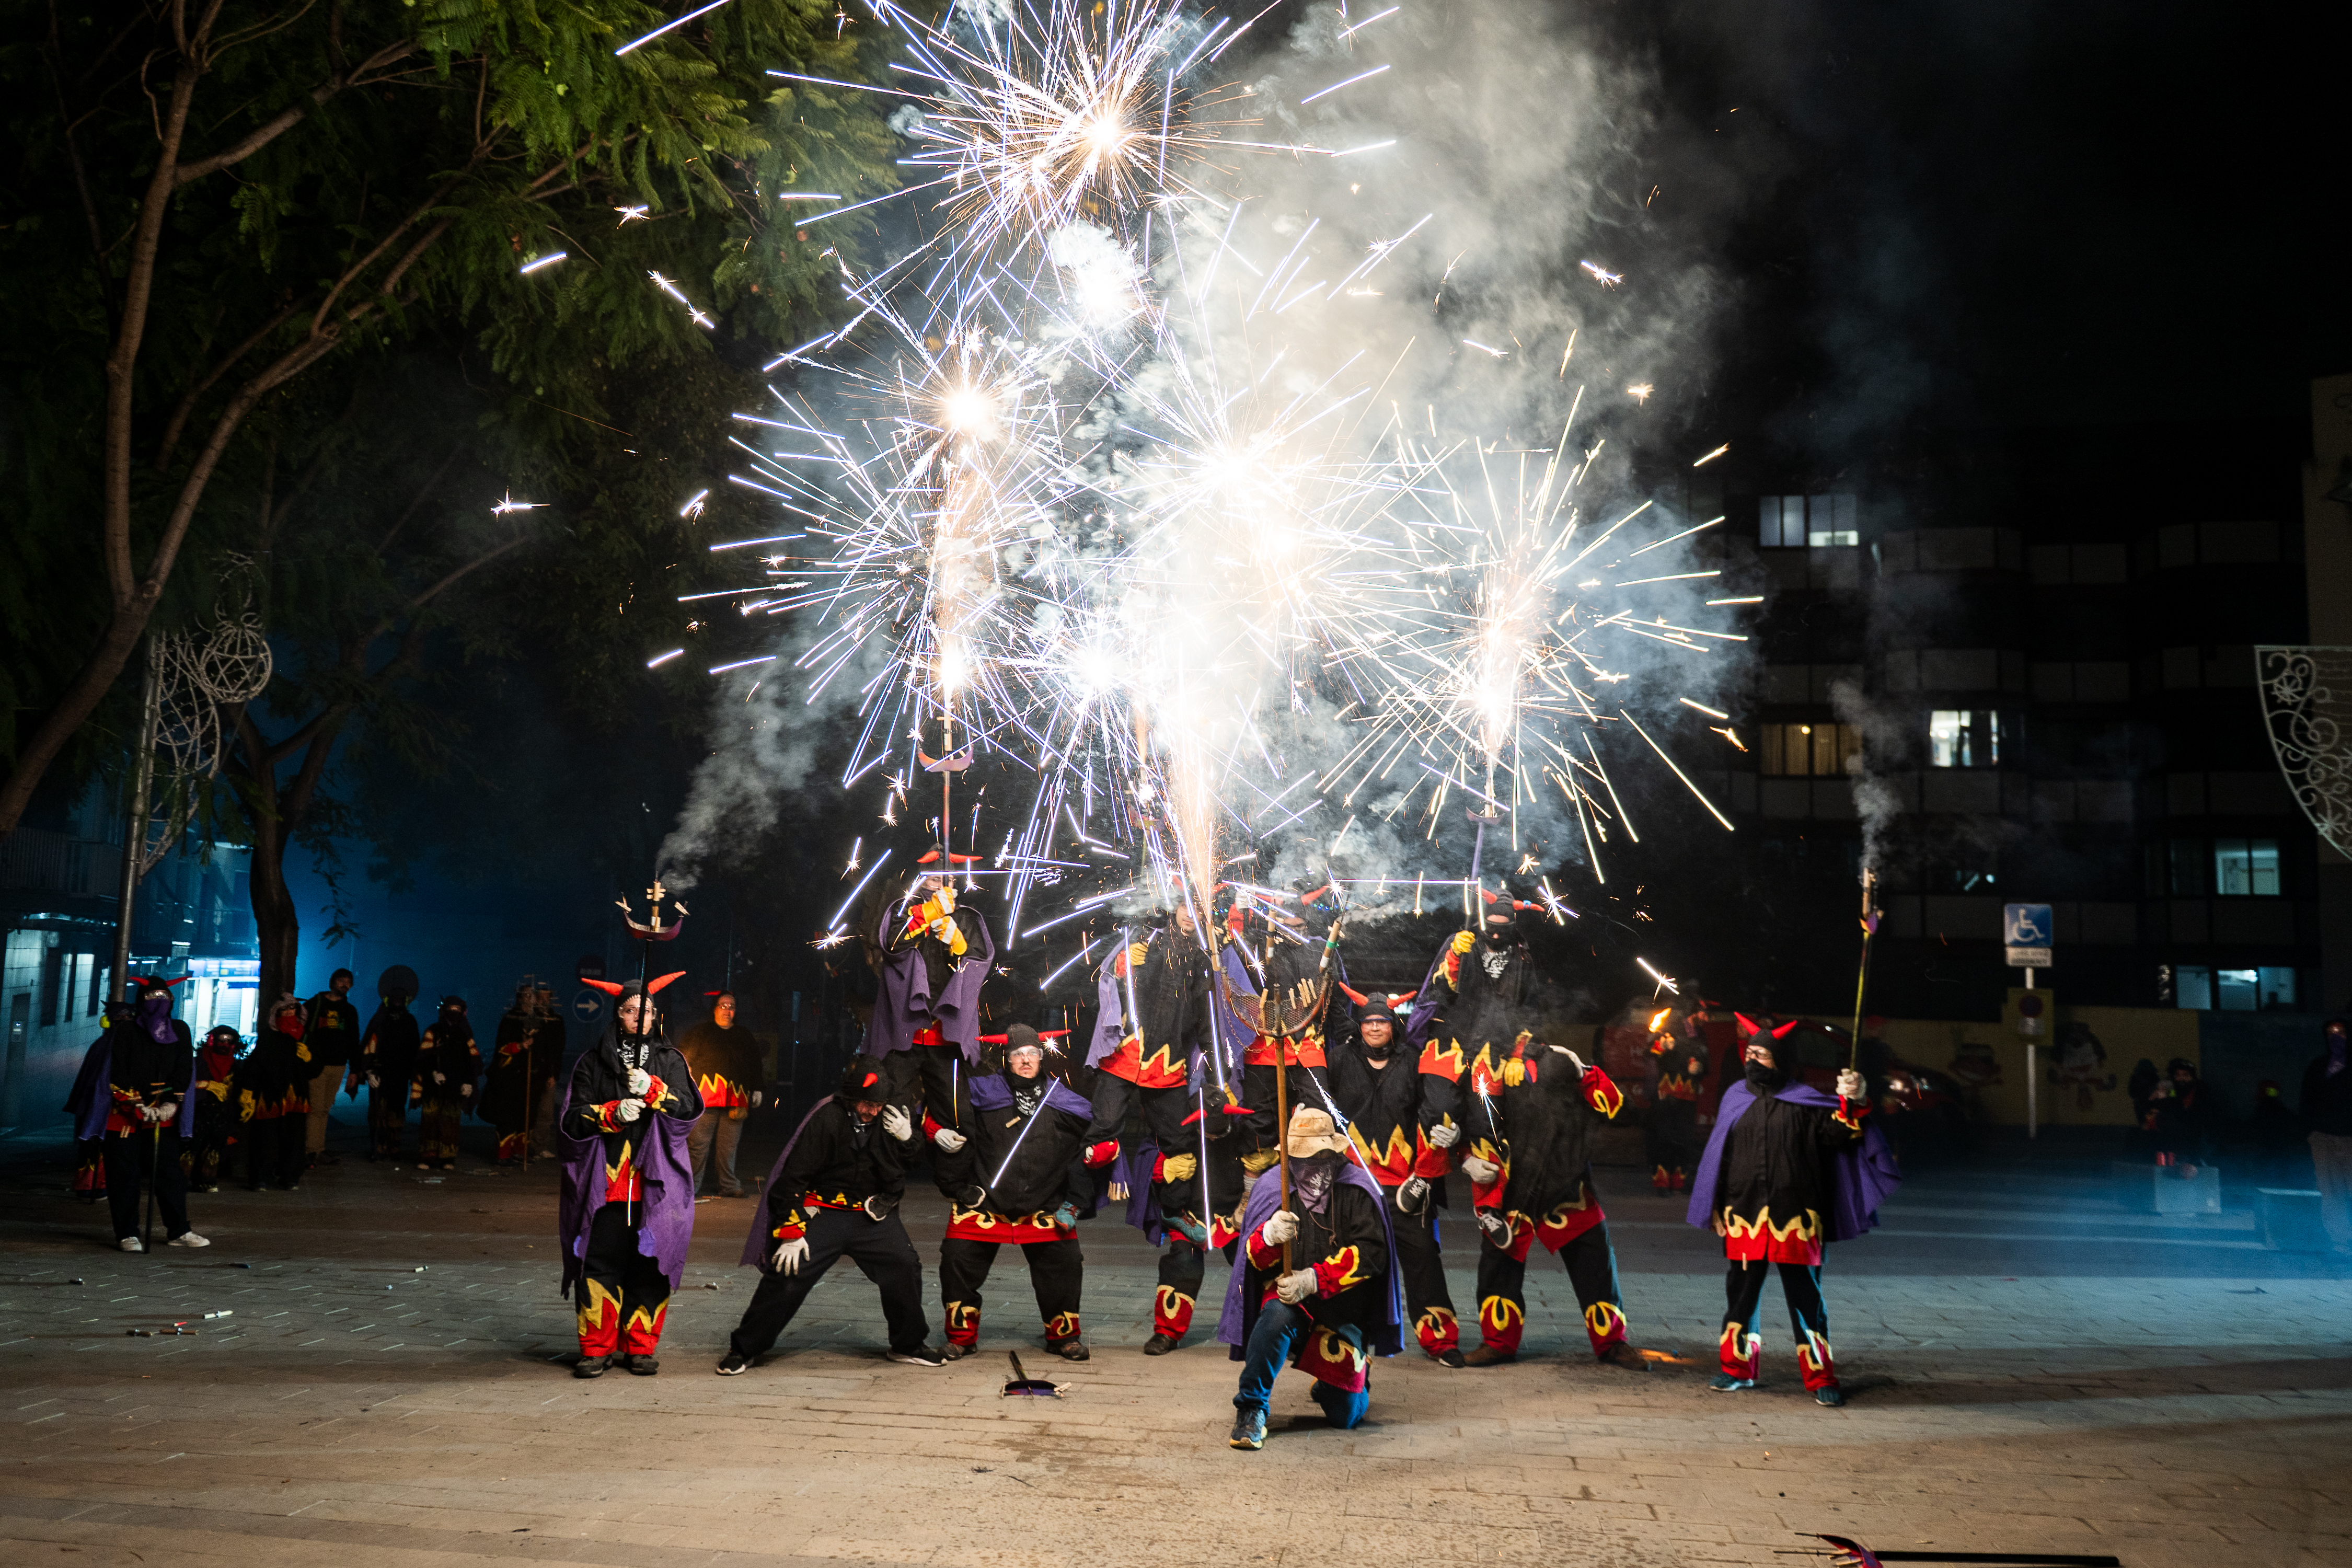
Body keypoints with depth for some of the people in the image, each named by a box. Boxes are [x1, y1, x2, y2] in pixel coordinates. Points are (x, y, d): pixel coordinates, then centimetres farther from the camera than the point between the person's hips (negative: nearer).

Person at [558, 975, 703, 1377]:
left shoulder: (670, 1061, 10)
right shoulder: (593, 1062, 9)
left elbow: (691, 1109, -2)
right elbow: (571, 1120, 5)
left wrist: (652, 1090, -18)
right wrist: (613, 1113, -13)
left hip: (656, 1184, 0)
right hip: (603, 1182, 0)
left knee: (650, 1265, 0)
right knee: (599, 1264, -4)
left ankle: (641, 1347, 13)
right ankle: (597, 1348, 8)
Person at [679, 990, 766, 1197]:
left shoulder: (745, 1036, 19)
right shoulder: (700, 1032, 9)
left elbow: (755, 1065, 25)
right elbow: (685, 1058, 6)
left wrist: (757, 1090, 21)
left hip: (736, 1100, 3)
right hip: (706, 1098, -3)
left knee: (729, 1146, 4)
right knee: (699, 1143, -6)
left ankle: (729, 1186, 11)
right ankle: (692, 1185, 1)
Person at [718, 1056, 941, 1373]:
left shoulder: (888, 1119, -3)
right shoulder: (826, 1120, -18)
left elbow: (897, 1182, 3)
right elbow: (792, 1178, -14)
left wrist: (904, 1141, -15)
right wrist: (791, 1233, -15)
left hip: (873, 1216, 4)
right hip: (824, 1213, -4)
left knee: (905, 1269, -6)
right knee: (786, 1278, -12)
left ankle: (909, 1346, 16)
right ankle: (744, 1349, 4)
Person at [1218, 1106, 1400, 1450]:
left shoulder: (1357, 1191, -7)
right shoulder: (1272, 1189, -3)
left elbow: (1371, 1253, -16)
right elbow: (1254, 1259, -5)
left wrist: (1314, 1279, -26)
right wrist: (1269, 1236, -30)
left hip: (1343, 1308, 1)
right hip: (1287, 1296, 0)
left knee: (1346, 1416, 4)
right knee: (1277, 1316, -39)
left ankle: (1343, 1377, 41)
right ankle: (1250, 1409, -23)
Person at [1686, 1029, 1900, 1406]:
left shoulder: (1804, 1100, 0)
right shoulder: (1736, 1097, 9)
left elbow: (1838, 1133, -9)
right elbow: (1719, 1154, 13)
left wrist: (1852, 1104, -27)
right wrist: (1715, 1207, 12)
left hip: (1793, 1218, -3)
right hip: (1744, 1216, 3)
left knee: (1806, 1297, 0)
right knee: (1741, 1294, 11)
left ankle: (1820, 1379, 8)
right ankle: (1738, 1369, 24)